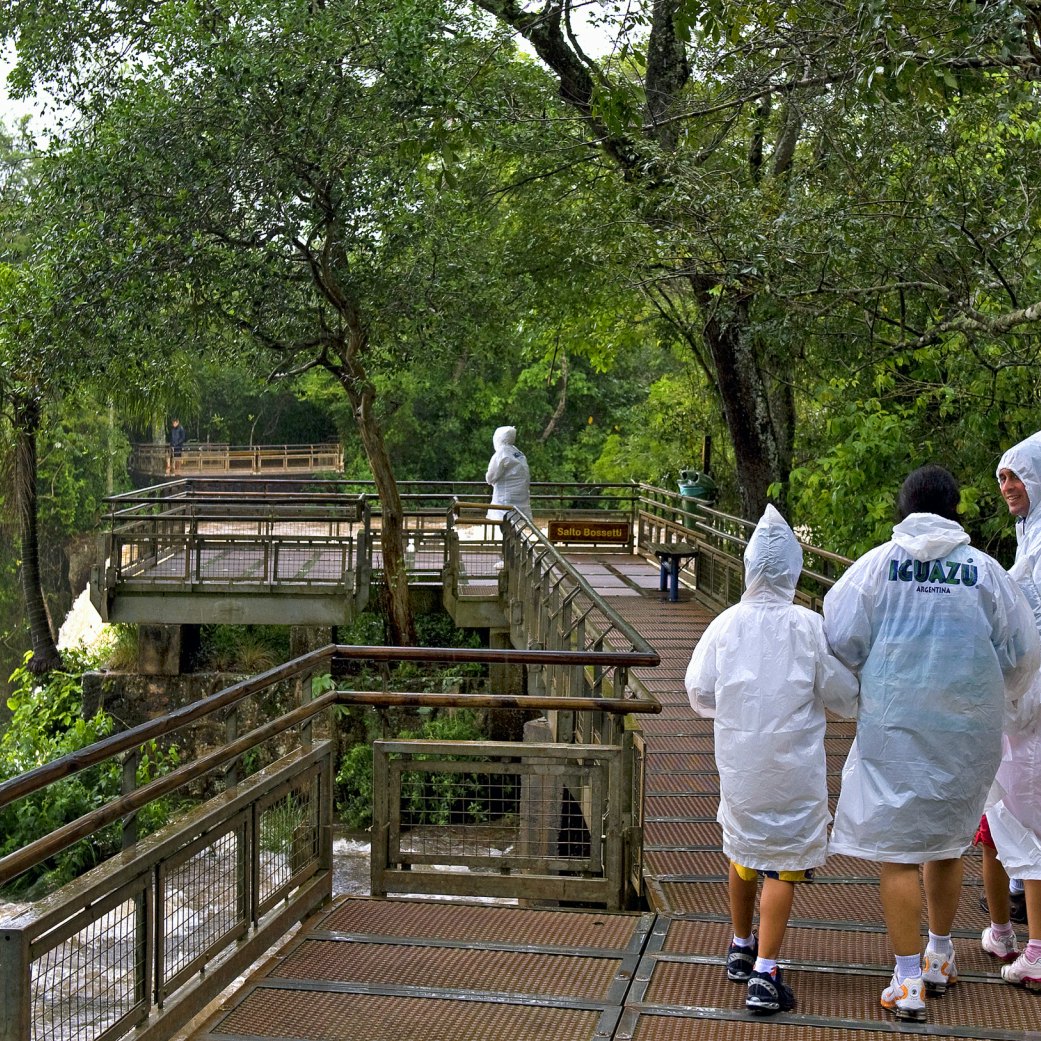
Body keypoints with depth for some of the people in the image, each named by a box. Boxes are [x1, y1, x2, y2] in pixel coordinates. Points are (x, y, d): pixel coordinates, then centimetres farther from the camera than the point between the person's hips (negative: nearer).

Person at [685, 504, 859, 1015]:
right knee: (784, 862, 4)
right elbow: (843, 695, -7)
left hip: (738, 761, 3)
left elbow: (699, 693, -1)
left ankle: (741, 948, 39)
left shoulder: (726, 624, -6)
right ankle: (764, 977, 1)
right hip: (792, 766, -3)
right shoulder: (808, 627, -12)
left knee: (743, 852, 21)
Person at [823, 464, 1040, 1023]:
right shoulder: (985, 569, 0)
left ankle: (908, 982, 3)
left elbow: (839, 638, -7)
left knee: (896, 851, 3)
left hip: (893, 726, -3)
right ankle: (940, 957, 35)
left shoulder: (878, 563, -4)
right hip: (966, 731, 3)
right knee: (946, 842, 20)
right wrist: (995, 699, 23)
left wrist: (857, 689, 12)